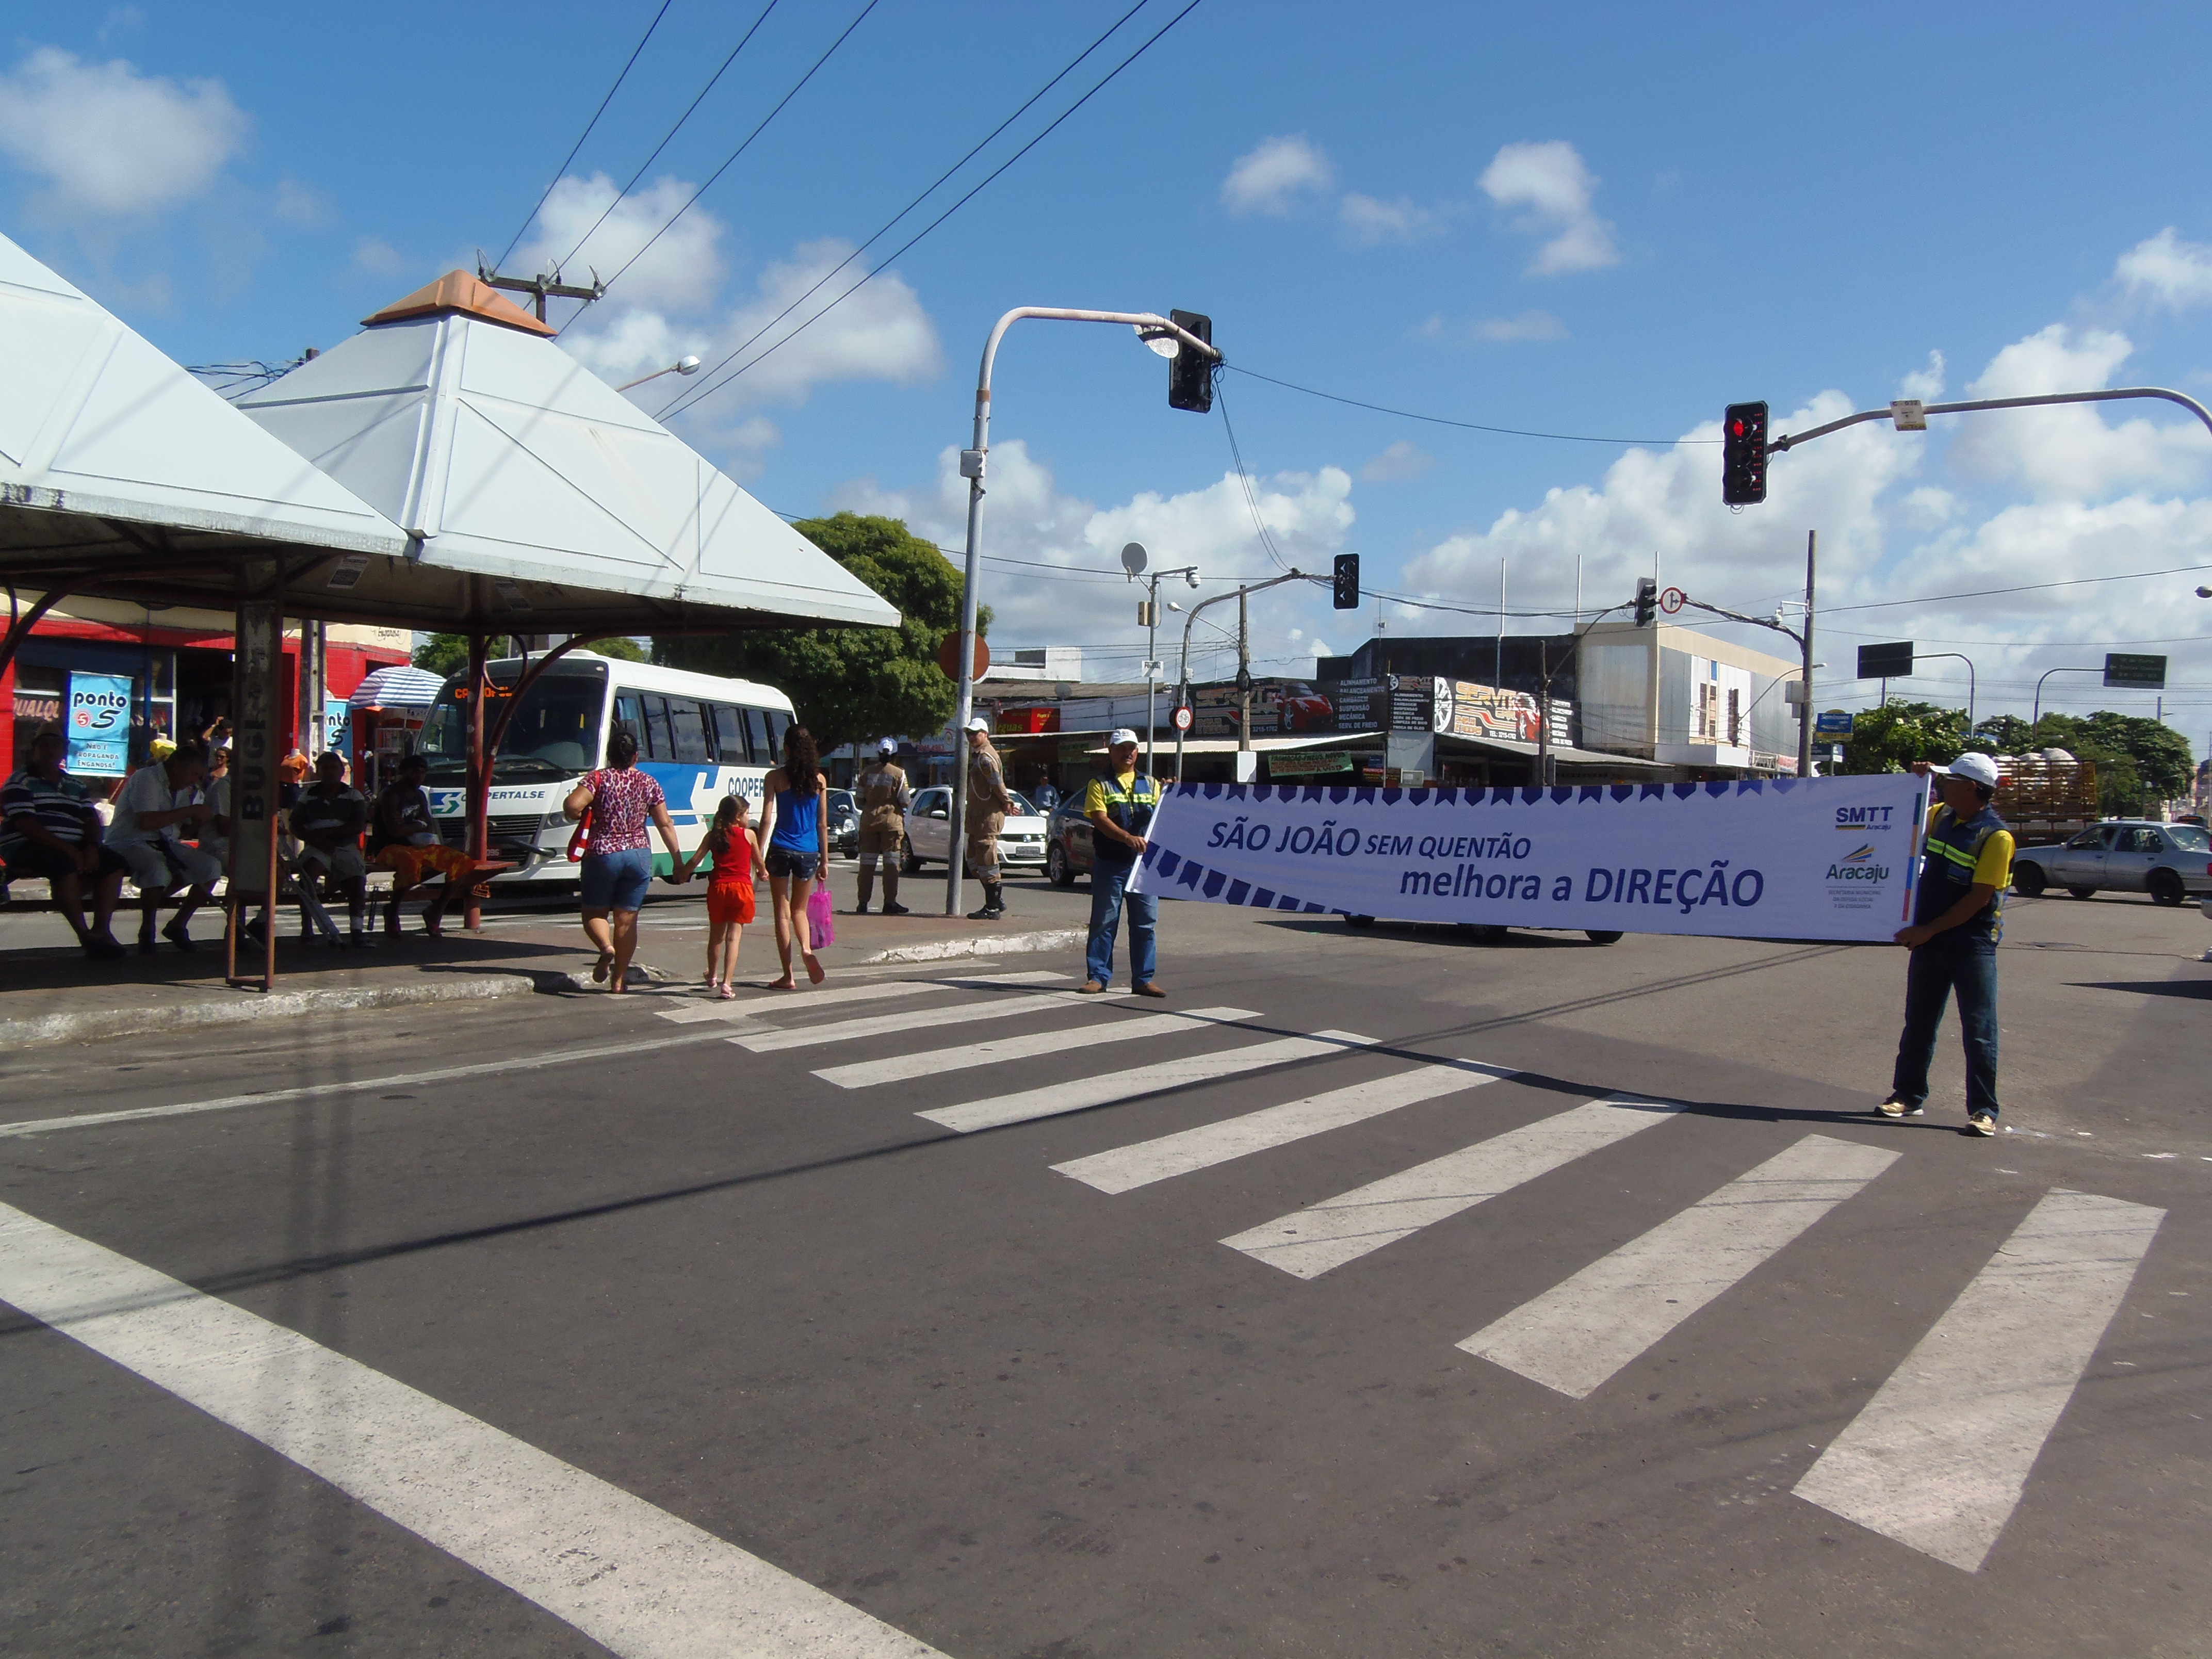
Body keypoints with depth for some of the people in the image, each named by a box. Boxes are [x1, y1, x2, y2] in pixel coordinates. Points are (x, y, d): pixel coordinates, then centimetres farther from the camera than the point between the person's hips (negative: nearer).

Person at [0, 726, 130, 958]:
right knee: (64, 865, -36)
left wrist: (91, 847, -10)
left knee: (113, 862, -18)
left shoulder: (75, 786, 20)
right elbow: (25, 825, -13)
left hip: (71, 848, 6)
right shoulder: (20, 783, 0)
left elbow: (91, 820, 13)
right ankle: (84, 935, -34)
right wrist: (66, 849, -23)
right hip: (26, 847, -6)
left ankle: (101, 930, -24)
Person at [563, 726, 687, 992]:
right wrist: (678, 861, 7)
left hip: (602, 855, -2)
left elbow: (572, 805, -20)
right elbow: (665, 825, 2)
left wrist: (584, 815, 3)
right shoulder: (648, 783, 3)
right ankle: (619, 980, 8)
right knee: (627, 920, 8)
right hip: (639, 856, 2)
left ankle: (606, 947, -16)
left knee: (594, 912, 14)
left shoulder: (599, 778, -5)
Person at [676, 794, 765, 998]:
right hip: (742, 888, -3)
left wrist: (682, 875, 22)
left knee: (716, 935, 19)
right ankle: (726, 984, -11)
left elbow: (694, 861, 4)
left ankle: (712, 976, 38)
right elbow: (758, 862, 11)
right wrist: (764, 872, 33)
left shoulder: (713, 836, 5)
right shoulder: (749, 834, 0)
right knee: (734, 937, -3)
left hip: (718, 887, 3)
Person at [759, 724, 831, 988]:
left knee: (782, 912, 6)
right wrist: (825, 859, 12)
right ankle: (807, 948, -11)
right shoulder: (819, 779, 3)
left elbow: (767, 819, -8)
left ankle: (788, 976, 5)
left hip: (781, 849, -2)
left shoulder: (776, 777, -4)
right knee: (799, 909, 19)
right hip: (809, 852, 3)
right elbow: (822, 824, 5)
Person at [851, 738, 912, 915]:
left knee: (867, 863, 6)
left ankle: (863, 903, 5)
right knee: (891, 863, 1)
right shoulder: (899, 774, -6)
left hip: (869, 820, 3)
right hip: (891, 820, -3)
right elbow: (905, 802, -7)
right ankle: (890, 903, -1)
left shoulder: (867, 771, 3)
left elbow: (860, 797, 6)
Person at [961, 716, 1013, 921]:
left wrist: (1006, 802, -10)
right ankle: (998, 902, 20)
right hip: (978, 815, 11)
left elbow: (997, 783, -21)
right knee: (974, 861, 14)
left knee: (986, 862, -7)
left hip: (988, 817, -11)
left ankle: (992, 909, -2)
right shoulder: (976, 755, 18)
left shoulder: (986, 757, -16)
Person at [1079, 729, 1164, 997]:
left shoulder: (1150, 784, 16)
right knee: (1103, 922, 1)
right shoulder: (1100, 785, 4)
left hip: (1144, 863, 3)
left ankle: (1144, 980, 9)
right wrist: (1128, 838, -24)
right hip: (1109, 864, -3)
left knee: (1146, 923, 3)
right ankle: (1098, 977, 8)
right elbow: (1100, 819, -10)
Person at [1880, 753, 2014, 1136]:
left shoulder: (1995, 836, -14)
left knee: (1979, 1032, 0)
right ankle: (1908, 1096, 22)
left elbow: (1979, 899, -18)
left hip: (1972, 947, -7)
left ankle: (1984, 1111, 6)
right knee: (1918, 1025, 12)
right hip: (1929, 943, 7)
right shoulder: (1940, 817, 6)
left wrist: (1929, 930, -18)